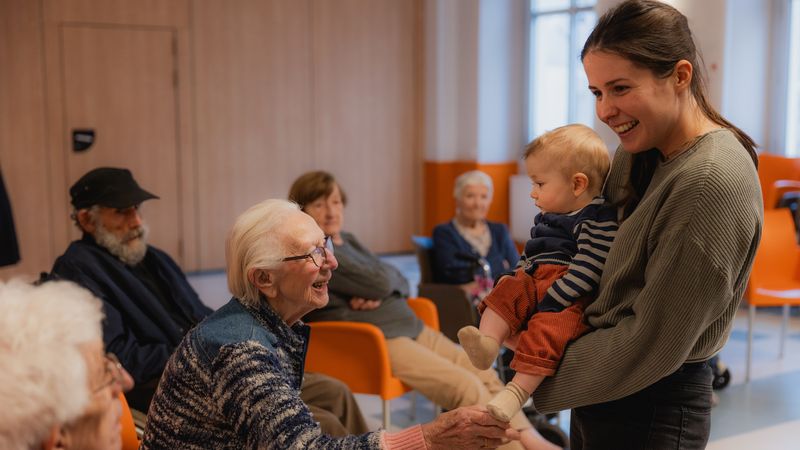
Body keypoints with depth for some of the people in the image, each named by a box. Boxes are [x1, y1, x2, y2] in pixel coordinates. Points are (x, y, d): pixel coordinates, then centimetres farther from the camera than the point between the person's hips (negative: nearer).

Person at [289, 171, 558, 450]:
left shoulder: (347, 240, 18)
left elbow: (400, 283, 12)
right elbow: (379, 282, -17)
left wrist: (377, 295, -9)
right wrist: (380, 286, 6)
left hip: (409, 326, 9)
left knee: (485, 376, -2)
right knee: (469, 388, -19)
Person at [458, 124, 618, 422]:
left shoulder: (599, 219, -10)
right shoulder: (547, 218, 20)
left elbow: (587, 270, -19)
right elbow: (531, 257, 32)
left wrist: (551, 301, -24)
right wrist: (517, 276, 14)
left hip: (571, 296, -9)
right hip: (535, 282, 9)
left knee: (547, 325, -31)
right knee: (506, 293, -15)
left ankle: (518, 390, -37)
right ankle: (488, 342, -36)